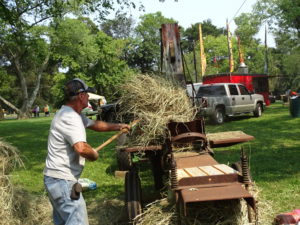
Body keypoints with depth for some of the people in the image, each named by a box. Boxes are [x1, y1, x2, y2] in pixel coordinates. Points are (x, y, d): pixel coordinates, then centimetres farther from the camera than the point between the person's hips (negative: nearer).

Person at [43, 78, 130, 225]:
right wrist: (94, 155, -14)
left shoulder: (72, 114, 12)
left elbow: (94, 124, 27)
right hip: (63, 180, -11)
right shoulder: (69, 117, -22)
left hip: (55, 178, 11)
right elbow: (81, 148, -34)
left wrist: (117, 126, 25)